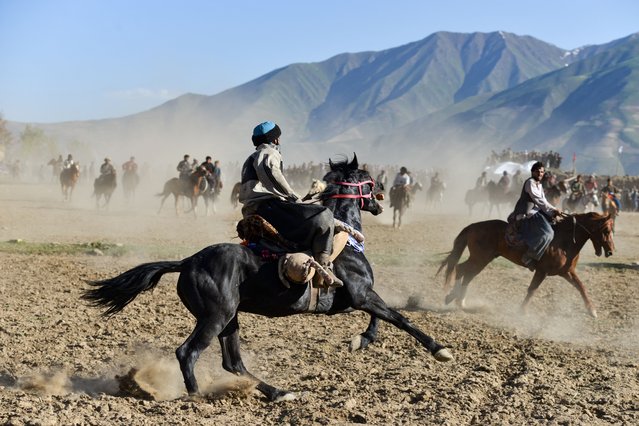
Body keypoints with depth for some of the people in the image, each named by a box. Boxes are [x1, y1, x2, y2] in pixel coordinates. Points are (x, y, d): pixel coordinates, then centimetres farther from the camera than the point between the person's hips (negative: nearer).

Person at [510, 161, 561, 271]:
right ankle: (528, 258, -24)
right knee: (547, 233, -27)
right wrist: (553, 210, -12)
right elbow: (539, 200, -16)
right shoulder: (530, 183, -11)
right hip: (527, 214, -11)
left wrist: (553, 211, 3)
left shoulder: (539, 184, 19)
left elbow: (543, 201, 18)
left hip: (536, 211, 11)